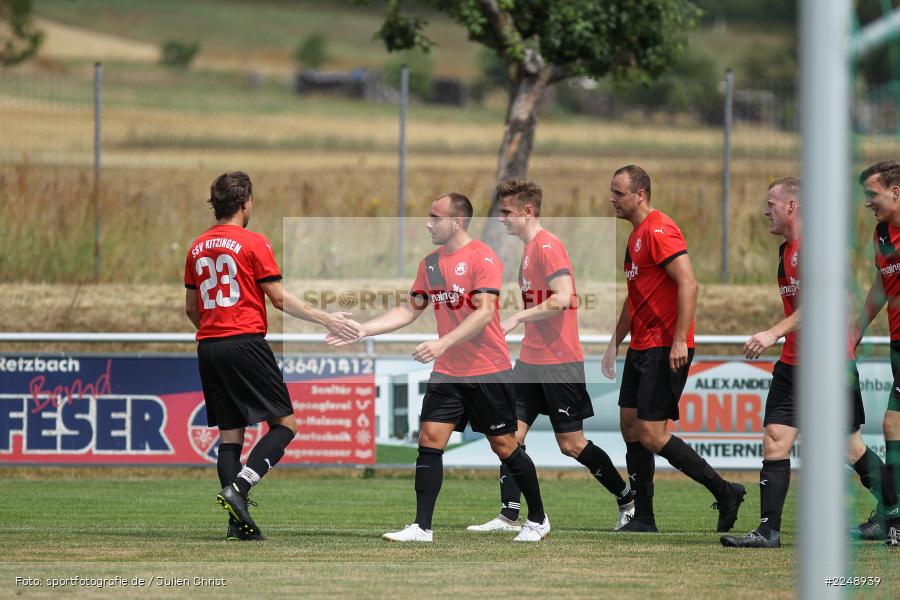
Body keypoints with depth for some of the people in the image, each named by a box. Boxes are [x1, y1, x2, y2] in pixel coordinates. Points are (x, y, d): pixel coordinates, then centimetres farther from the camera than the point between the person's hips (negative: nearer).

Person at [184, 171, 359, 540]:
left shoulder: (197, 248, 13)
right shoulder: (253, 244, -5)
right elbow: (280, 299, -6)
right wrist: (326, 319, 0)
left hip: (208, 347, 7)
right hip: (245, 342, -7)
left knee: (229, 435, 7)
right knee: (284, 424, 0)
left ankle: (238, 521, 0)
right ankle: (238, 488, -18)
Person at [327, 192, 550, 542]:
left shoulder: (483, 258, -13)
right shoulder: (430, 263, 9)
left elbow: (484, 313, -22)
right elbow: (410, 311, 16)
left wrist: (443, 343, -31)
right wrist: (362, 330, 8)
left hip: (488, 372, -6)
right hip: (447, 373, 6)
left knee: (505, 446, 2)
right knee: (430, 441, -6)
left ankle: (537, 520, 18)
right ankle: (422, 528, -6)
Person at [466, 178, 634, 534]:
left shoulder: (548, 246, -15)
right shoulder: (529, 249, 15)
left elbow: (562, 299, -25)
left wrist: (518, 318, -21)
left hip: (559, 364, -9)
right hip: (530, 361, 9)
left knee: (571, 444, -2)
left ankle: (628, 501, 14)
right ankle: (508, 517, 0)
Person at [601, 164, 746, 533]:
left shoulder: (659, 231, -14)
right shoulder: (636, 236, 17)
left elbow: (688, 284, -22)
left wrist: (679, 340, -26)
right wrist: (615, 342, 25)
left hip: (665, 348, -10)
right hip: (642, 347, 10)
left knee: (651, 435, -12)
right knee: (630, 426, 7)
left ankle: (725, 492, -3)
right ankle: (643, 519, 11)